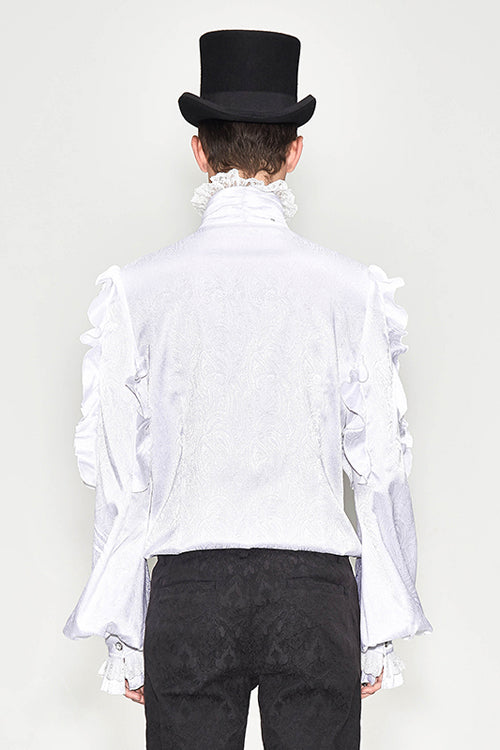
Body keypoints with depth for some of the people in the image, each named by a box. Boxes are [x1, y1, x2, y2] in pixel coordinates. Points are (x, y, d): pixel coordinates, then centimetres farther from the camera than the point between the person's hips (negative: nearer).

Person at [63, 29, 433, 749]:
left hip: (187, 589, 0)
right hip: (316, 585, 0)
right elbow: (381, 468, -1)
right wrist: (382, 635, 8)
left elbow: (117, 476, 0)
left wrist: (123, 635, 8)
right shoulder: (356, 289, -3)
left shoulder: (134, 289, -2)